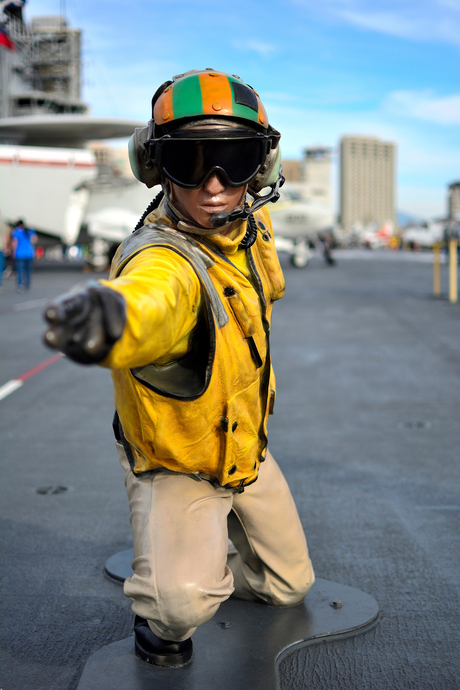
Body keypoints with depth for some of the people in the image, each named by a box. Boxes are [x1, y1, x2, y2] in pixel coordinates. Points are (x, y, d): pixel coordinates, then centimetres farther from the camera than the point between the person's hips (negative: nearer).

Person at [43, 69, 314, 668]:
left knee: (289, 585, 20)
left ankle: (227, 574, 52)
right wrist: (110, 311, -86)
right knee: (184, 600, -30)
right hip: (176, 466, -7)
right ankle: (157, 618, 6)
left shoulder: (250, 221, -13)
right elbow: (151, 302, -66)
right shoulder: (167, 264, -38)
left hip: (245, 446, 7)